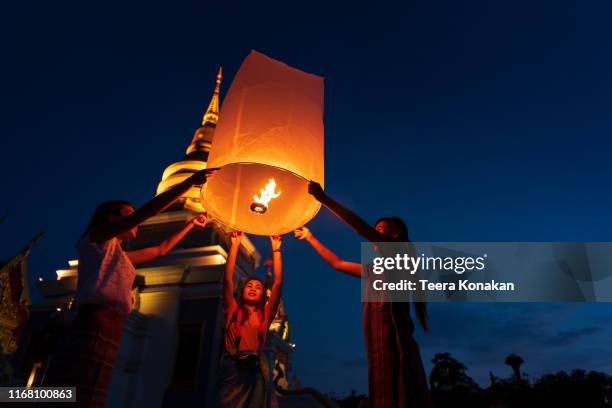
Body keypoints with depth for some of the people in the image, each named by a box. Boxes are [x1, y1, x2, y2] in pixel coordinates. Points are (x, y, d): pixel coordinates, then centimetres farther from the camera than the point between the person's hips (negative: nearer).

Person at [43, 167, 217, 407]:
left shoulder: (117, 254, 31)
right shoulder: (98, 237, 8)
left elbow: (162, 249, 41)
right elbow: (147, 211, -4)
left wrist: (192, 223, 44)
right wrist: (191, 182, -2)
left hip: (107, 333, 9)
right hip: (95, 329, -9)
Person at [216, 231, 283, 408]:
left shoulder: (265, 314, 17)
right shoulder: (233, 311, 16)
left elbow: (278, 283, 11)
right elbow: (227, 279, 7)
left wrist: (276, 250, 10)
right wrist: (235, 245, 4)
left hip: (254, 370, 2)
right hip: (231, 368, -1)